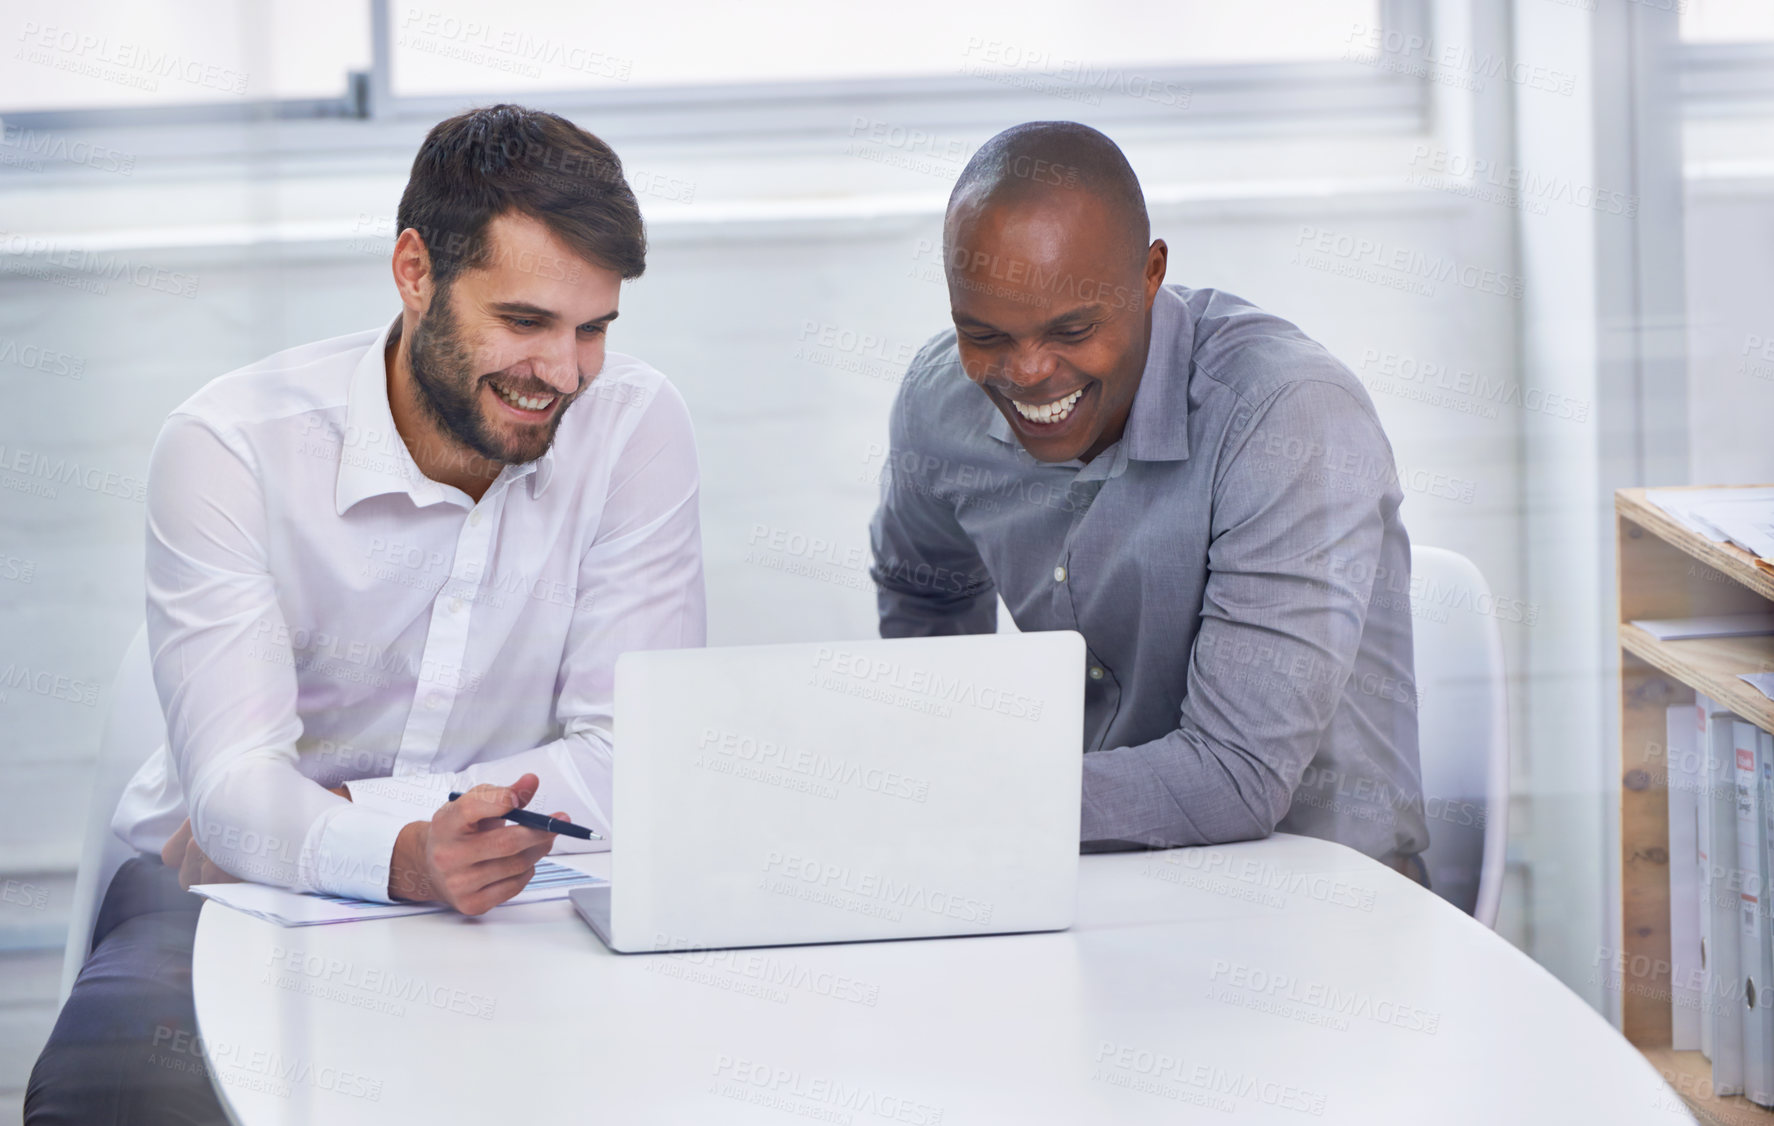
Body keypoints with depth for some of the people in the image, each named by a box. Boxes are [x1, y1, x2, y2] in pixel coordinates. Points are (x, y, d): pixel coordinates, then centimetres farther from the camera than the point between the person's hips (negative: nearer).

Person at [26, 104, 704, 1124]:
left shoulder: (636, 426, -8)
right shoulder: (231, 445, -13)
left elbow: (635, 766, -11)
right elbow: (235, 785, -22)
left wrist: (333, 810, -18)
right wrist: (403, 858, -44)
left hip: (512, 910, 2)